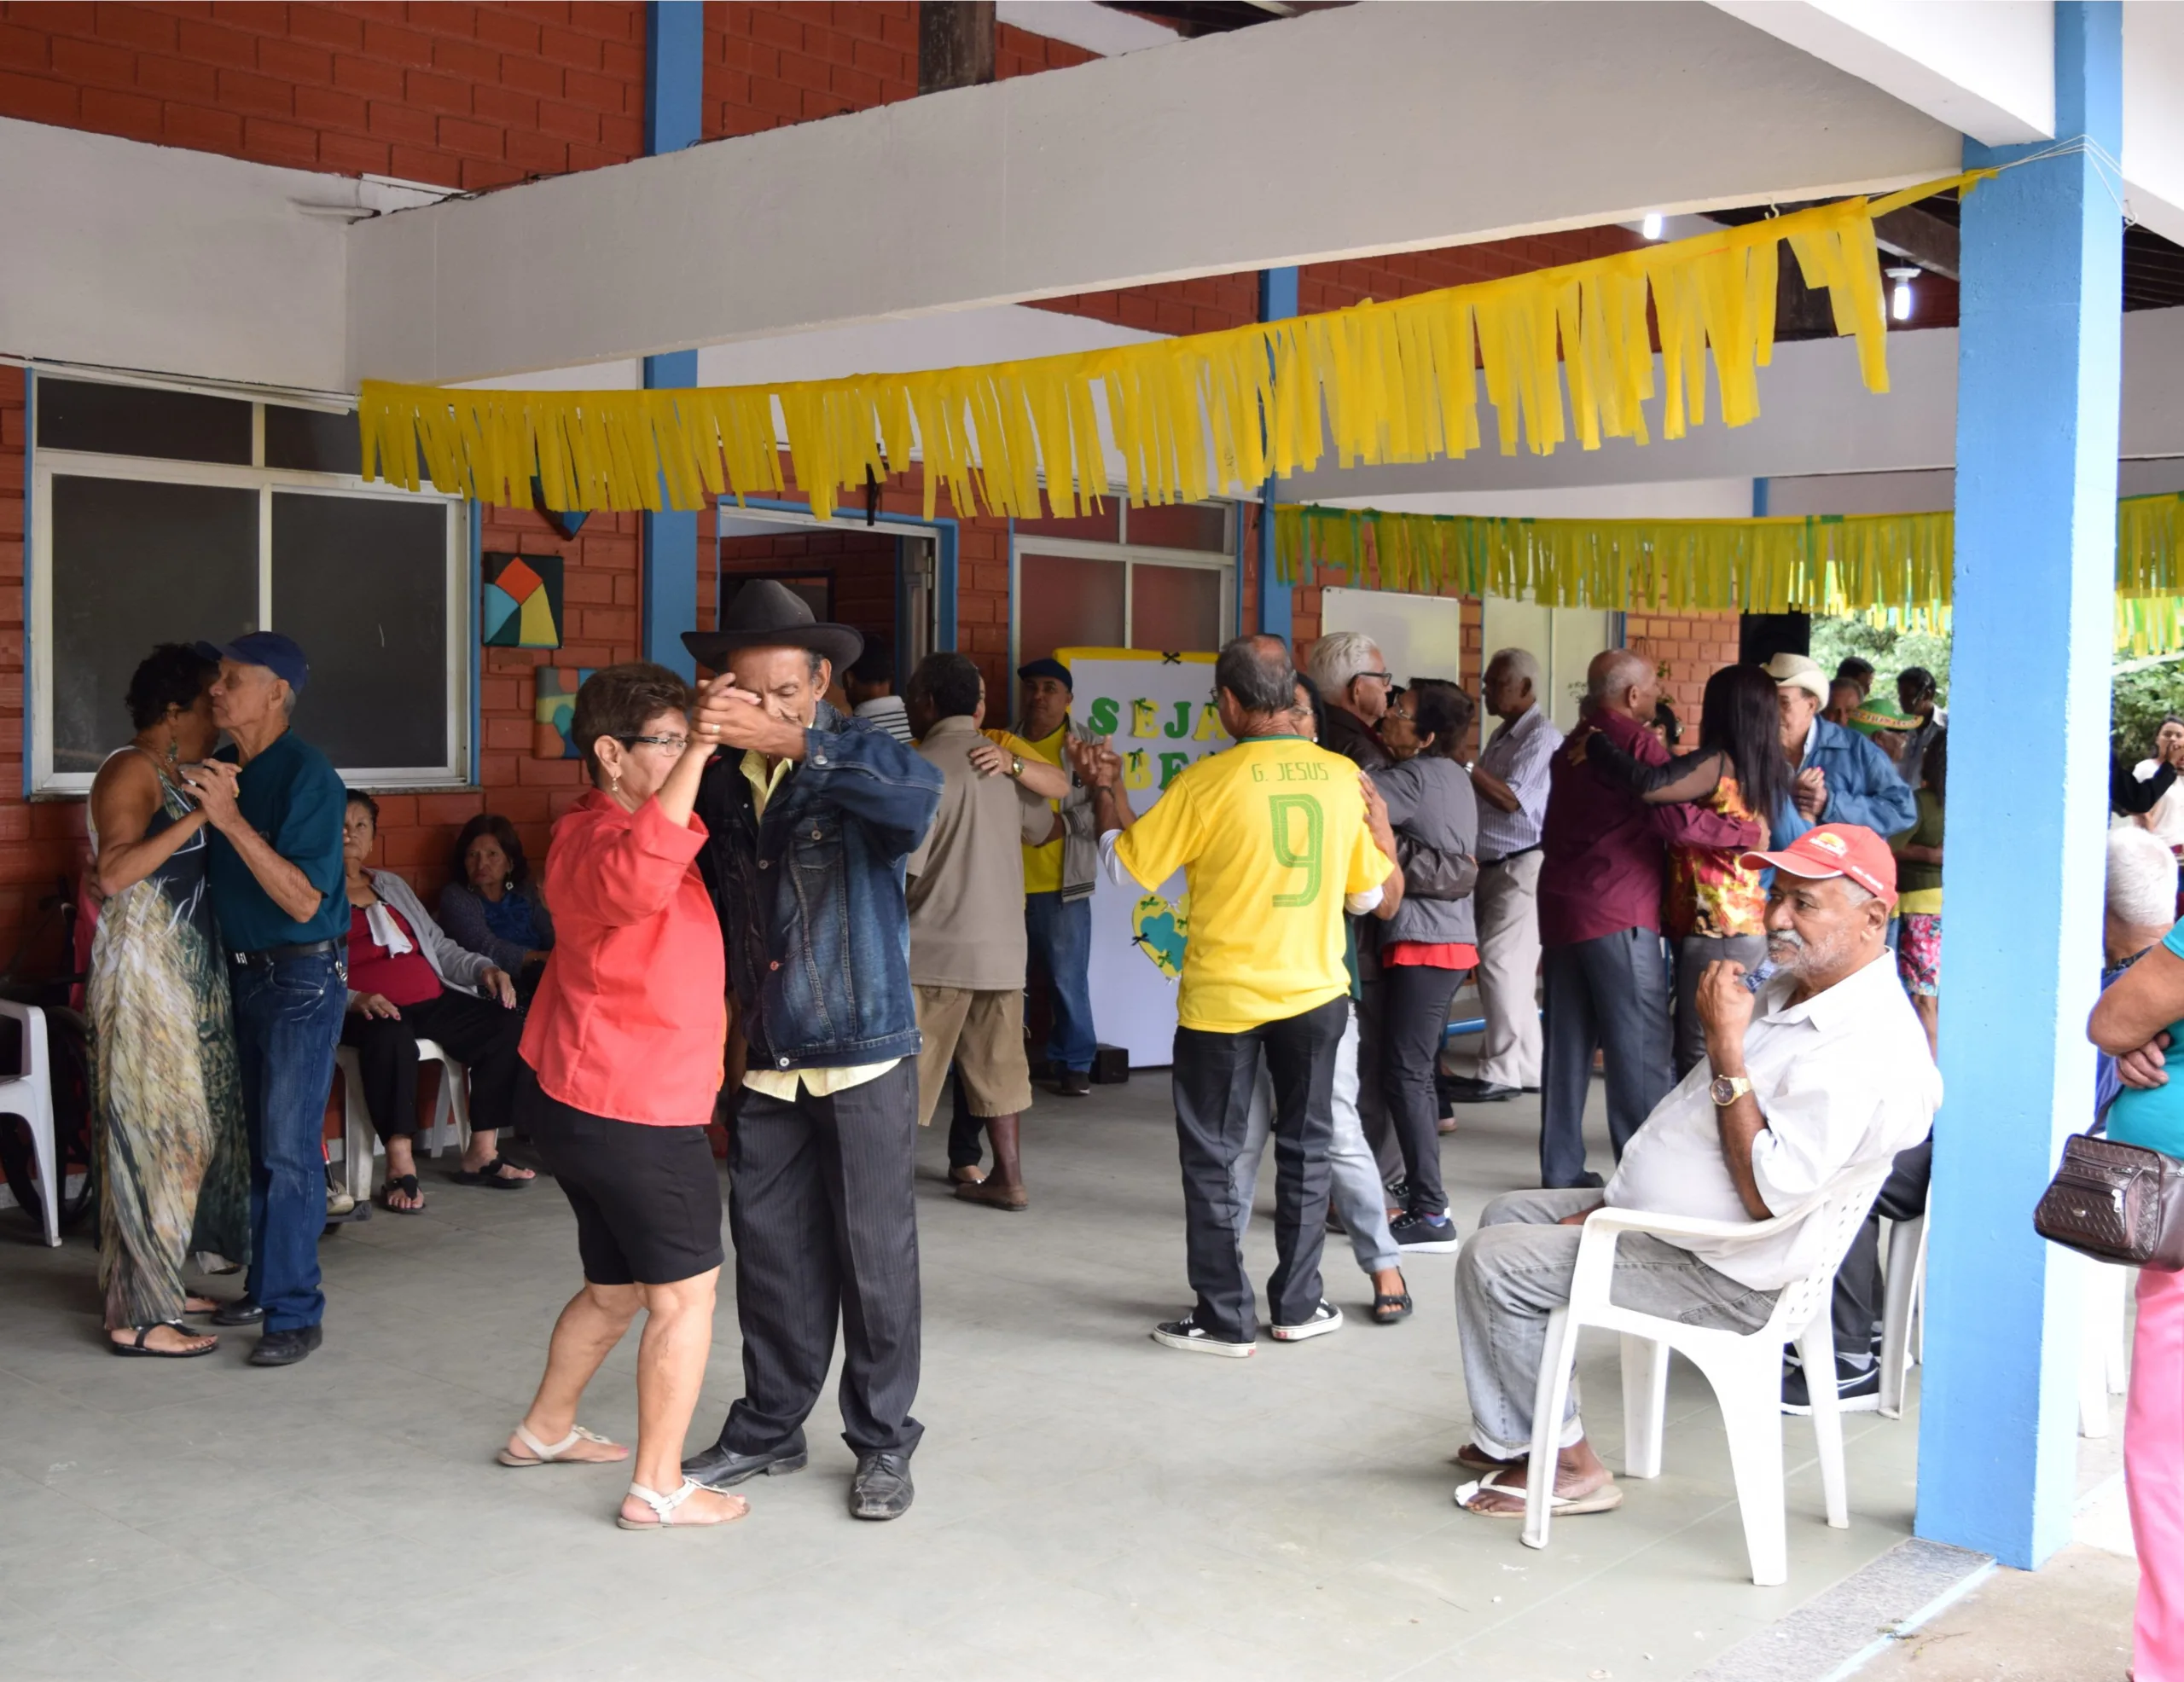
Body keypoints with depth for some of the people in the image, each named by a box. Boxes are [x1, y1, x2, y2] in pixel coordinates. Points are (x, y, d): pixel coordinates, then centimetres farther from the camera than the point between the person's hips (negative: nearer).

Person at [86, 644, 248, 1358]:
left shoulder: (171, 776, 16)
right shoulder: (132, 770, -12)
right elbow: (114, 873, -25)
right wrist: (199, 814, -26)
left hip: (182, 976, 10)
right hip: (143, 976, -10)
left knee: (183, 1132, 12)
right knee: (156, 1137, -8)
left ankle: (155, 1287, 22)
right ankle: (137, 1318, -4)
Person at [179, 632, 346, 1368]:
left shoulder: (307, 775, -18)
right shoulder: (223, 767, 6)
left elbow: (303, 900, -25)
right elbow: (205, 872, 16)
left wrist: (231, 818, -31)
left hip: (302, 976, -8)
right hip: (243, 971, 8)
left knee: (289, 1149, -5)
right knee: (258, 1140, 14)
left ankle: (294, 1312, 1)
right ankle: (265, 1285, 25)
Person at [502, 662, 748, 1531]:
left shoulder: (626, 826, 14)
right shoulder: (591, 840, -20)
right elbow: (638, 879, -44)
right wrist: (695, 756, -50)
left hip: (575, 1097, 10)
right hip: (631, 1108, -10)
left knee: (617, 1286, 23)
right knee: (685, 1292, -1)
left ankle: (546, 1428, 38)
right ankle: (658, 1488, 5)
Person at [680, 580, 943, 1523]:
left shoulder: (856, 763, -9)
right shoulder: (717, 777, 3)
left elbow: (920, 792, -34)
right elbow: (701, 898, 12)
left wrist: (794, 742, -41)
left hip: (864, 1054, -4)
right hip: (765, 1062, 4)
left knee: (875, 1256, 4)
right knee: (770, 1252, 12)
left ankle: (883, 1443, 18)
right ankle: (770, 1427, 28)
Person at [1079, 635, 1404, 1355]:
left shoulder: (1208, 782, -15)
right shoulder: (1344, 778, -3)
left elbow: (1125, 859, -5)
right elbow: (1371, 895, 7)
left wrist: (1105, 789, 10)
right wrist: (1381, 827, 23)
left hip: (1221, 999, -3)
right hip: (1315, 992, 4)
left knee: (1211, 1157, 8)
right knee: (1304, 1147, 16)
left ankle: (1225, 1317, 11)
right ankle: (1297, 1304, 22)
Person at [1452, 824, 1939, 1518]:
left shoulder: (1867, 1050, -27)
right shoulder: (1793, 987, 6)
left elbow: (1765, 1193, -29)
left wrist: (1727, 1047, -28)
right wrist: (1610, 1206, 9)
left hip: (1723, 1276, -11)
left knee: (1494, 1263, -13)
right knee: (1506, 1216, 17)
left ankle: (1568, 1466, 1)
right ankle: (1512, 1437, 20)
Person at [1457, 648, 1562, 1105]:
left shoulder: (1541, 735, -10)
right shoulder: (1502, 734, 18)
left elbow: (1511, 799, -19)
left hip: (1523, 865, -9)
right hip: (1493, 866, 9)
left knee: (1500, 961, -11)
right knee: (1512, 967, 9)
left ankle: (1500, 1072, -8)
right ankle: (1525, 1068, 14)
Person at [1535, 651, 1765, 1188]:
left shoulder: (1573, 745, 17)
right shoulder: (1637, 742, -10)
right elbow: (1679, 820, -18)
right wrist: (1748, 833, -8)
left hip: (1561, 907, 8)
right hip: (1617, 914, -8)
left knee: (1567, 1046, 10)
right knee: (1641, 1049, -4)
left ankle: (1561, 1170, 14)